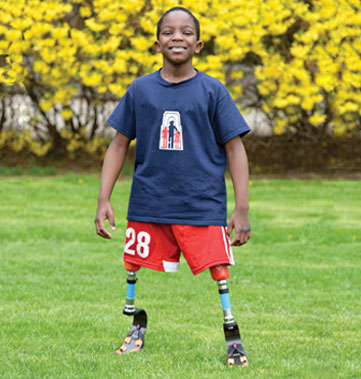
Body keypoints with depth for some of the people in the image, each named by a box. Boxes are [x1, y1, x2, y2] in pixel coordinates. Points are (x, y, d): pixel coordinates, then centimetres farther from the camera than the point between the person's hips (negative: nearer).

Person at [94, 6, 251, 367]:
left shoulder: (212, 91, 0)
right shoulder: (140, 90, 5)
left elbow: (235, 148, 1)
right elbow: (119, 144, 11)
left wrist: (242, 208, -4)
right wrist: (104, 200, 4)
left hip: (203, 207, -2)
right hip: (148, 205, 3)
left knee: (219, 276, -10)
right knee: (137, 272, 10)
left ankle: (233, 341, 4)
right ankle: (137, 330, 33)